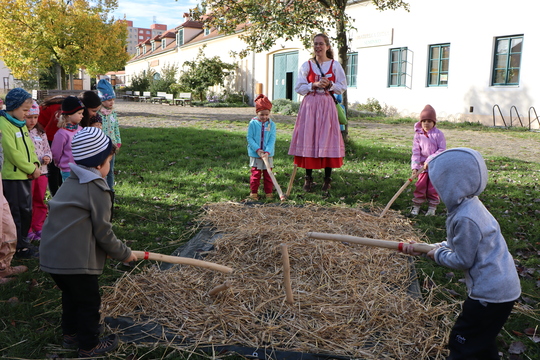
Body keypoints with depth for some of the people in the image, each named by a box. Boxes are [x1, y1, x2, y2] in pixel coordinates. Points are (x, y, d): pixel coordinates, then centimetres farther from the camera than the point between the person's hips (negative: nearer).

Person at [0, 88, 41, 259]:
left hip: (26, 175, 9)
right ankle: (20, 247, 10)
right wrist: (32, 169, -16)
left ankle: (23, 241, 29)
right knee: (17, 213, 1)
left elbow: (29, 147, 13)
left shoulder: (21, 124, 11)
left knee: (26, 211, 16)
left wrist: (35, 163, -4)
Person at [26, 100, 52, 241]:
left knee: (40, 202, 14)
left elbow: (47, 149, 15)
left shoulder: (40, 132, 9)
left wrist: (47, 157, -6)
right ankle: (27, 231, 16)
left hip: (42, 172, 6)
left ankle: (38, 228, 26)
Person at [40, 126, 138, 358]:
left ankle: (71, 334, 41)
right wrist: (124, 254, 2)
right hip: (76, 260, -9)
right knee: (89, 301, 8)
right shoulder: (98, 190, -15)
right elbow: (103, 232, -13)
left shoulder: (70, 182, 12)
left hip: (52, 256, 9)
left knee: (71, 295, 25)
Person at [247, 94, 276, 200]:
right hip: (255, 154, -2)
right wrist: (257, 149, -16)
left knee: (268, 174, 9)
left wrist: (267, 151, -18)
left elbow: (272, 139, -6)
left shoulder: (272, 124, -1)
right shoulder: (253, 123, -5)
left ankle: (269, 192, 21)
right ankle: (253, 192, 17)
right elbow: (249, 138, -6)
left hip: (268, 154, 2)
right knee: (255, 174, 4)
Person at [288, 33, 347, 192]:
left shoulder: (335, 65, 6)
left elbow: (342, 87, 6)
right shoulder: (306, 65, 7)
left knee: (327, 140, -3)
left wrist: (330, 85, -12)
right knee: (308, 139, -2)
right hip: (310, 105, 1)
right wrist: (314, 85, -11)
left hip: (327, 105, -1)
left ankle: (327, 179, 6)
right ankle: (308, 178, 8)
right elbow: (299, 88, 4)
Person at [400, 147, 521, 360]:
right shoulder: (470, 205, 3)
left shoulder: (465, 219, -28)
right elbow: (458, 245, 13)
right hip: (501, 286, 9)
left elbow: (462, 261, -19)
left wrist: (439, 255, -1)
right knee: (481, 341, 26)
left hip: (490, 293, -9)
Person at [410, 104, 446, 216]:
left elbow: (442, 149, -10)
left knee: (433, 187, 4)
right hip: (423, 165, 2)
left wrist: (430, 159, -19)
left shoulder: (438, 134, -7)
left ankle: (432, 207, 17)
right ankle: (416, 206, 14)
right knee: (420, 186, 3)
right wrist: (415, 167, -14)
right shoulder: (418, 135, -2)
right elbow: (415, 151, -4)